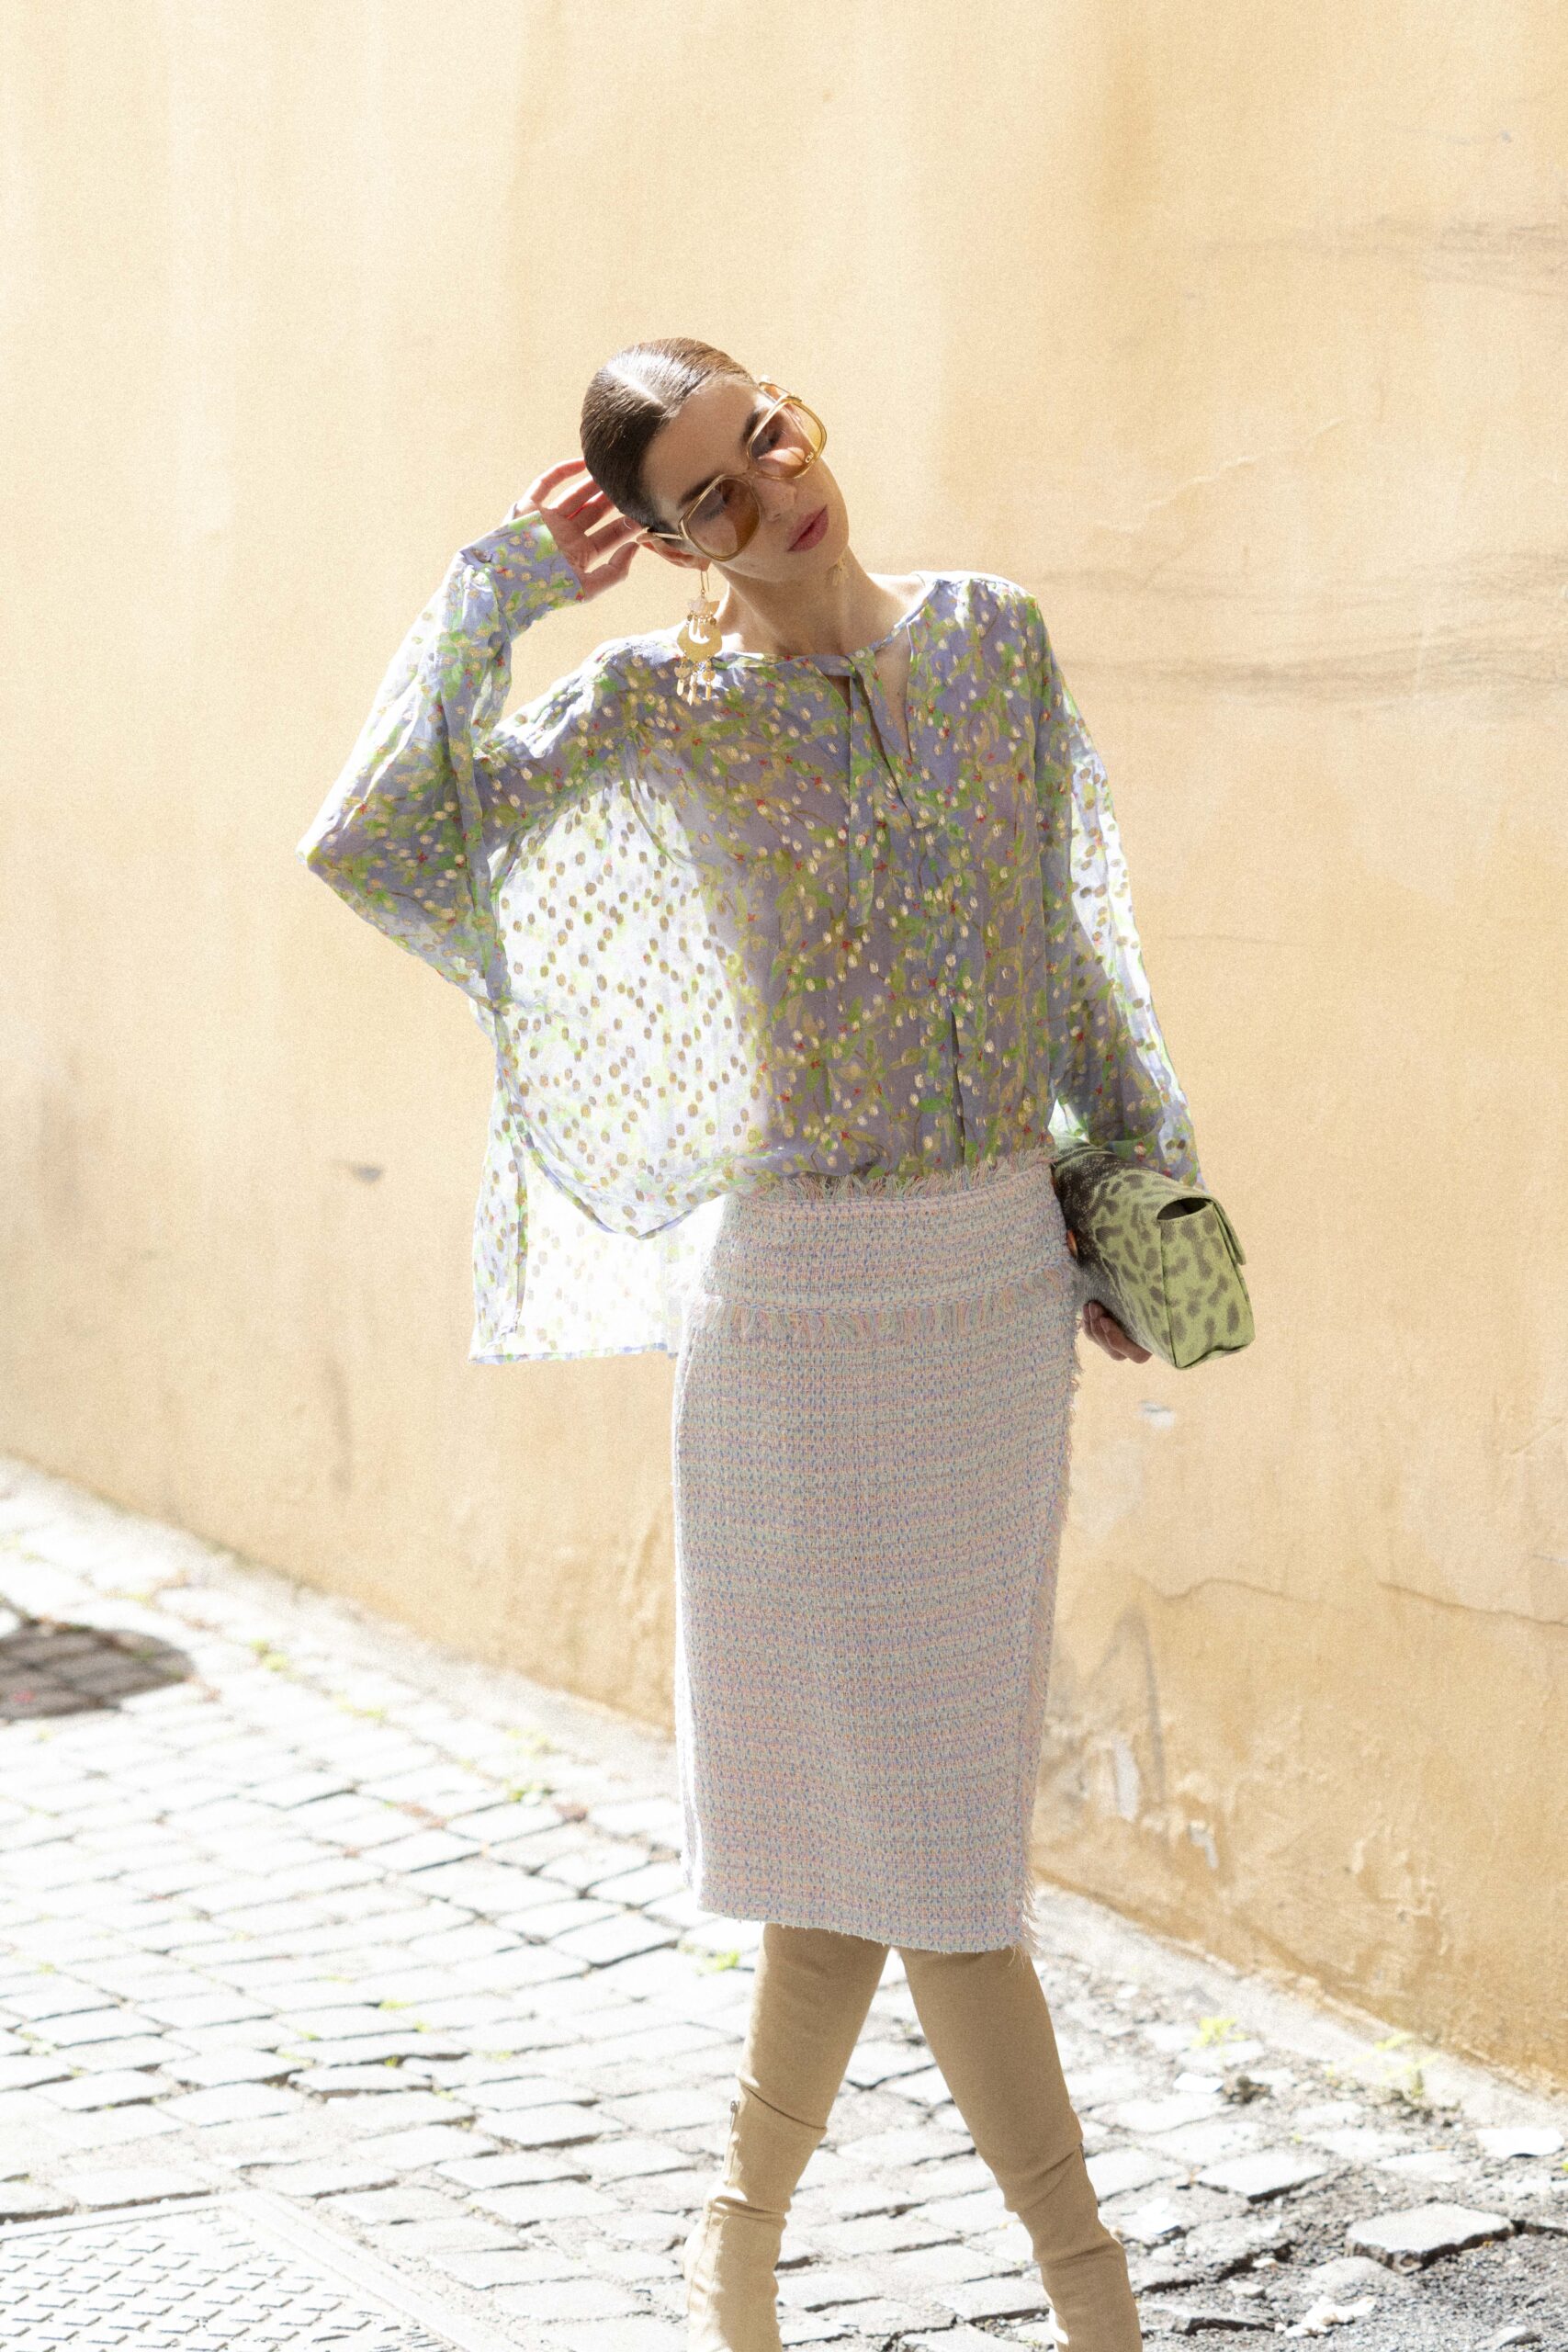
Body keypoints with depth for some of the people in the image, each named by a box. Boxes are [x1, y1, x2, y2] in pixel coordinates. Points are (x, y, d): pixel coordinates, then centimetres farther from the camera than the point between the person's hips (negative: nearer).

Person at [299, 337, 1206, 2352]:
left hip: (1007, 1277, 4)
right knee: (912, 1808, 0)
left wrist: (1142, 1169, 14)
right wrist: (497, 588, -12)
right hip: (809, 1296, -4)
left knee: (871, 1812, 11)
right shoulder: (659, 705, -6)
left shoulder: (992, 636, 5)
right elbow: (371, 846, -16)